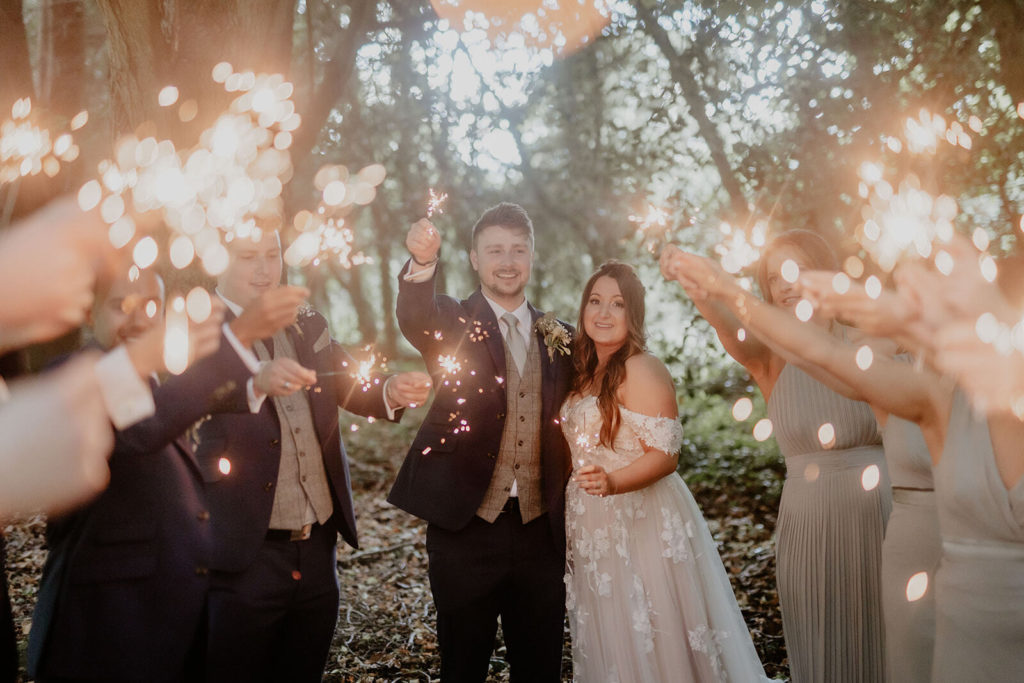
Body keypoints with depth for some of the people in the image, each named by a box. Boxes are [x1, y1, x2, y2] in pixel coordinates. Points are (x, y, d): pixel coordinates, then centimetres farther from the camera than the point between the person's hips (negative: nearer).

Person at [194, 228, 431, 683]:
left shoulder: (307, 327, 12)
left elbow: (352, 387, 2)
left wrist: (392, 391, -21)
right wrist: (257, 380, -47)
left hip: (318, 553, 5)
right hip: (244, 556, -5)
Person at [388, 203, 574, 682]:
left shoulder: (559, 338, 9)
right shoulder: (453, 323, -1)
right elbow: (415, 320, -24)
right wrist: (422, 264, -45)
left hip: (539, 530, 3)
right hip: (465, 528, -3)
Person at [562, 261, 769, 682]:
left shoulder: (642, 370, -14)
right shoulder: (584, 372, 11)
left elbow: (664, 454, -21)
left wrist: (613, 482, -35)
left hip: (643, 525, -7)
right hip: (596, 532, 8)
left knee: (651, 643, 0)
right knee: (610, 646, 15)